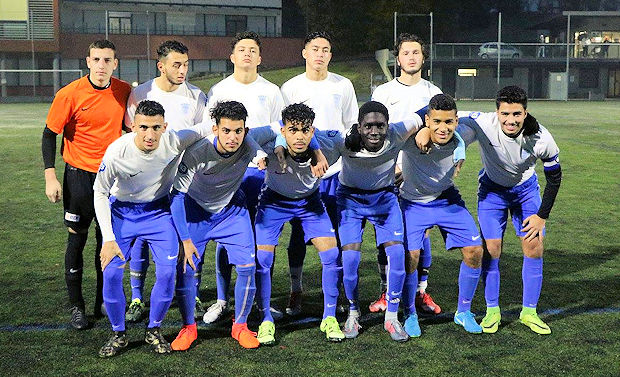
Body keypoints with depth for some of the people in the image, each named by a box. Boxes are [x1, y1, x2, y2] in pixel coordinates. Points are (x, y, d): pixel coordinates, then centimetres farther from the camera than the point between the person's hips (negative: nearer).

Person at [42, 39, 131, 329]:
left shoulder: (124, 91, -3)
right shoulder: (70, 94, -12)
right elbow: (49, 135, -6)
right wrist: (50, 177, -14)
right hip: (79, 173, -3)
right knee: (77, 238, 3)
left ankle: (104, 302, 23)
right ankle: (76, 306, 15)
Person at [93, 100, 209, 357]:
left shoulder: (175, 142, -25)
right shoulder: (116, 152, -27)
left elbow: (207, 130, -6)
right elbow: (100, 193, -12)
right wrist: (109, 239, -16)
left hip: (158, 210, 1)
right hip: (122, 210, -1)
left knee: (167, 271, -12)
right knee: (111, 272, -12)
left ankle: (153, 331, 11)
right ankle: (118, 334, 10)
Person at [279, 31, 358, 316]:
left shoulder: (343, 86, 7)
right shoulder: (290, 88, 4)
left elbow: (352, 127, 12)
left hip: (336, 171, 1)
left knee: (336, 233, 4)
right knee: (299, 232, 3)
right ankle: (295, 290, 14)